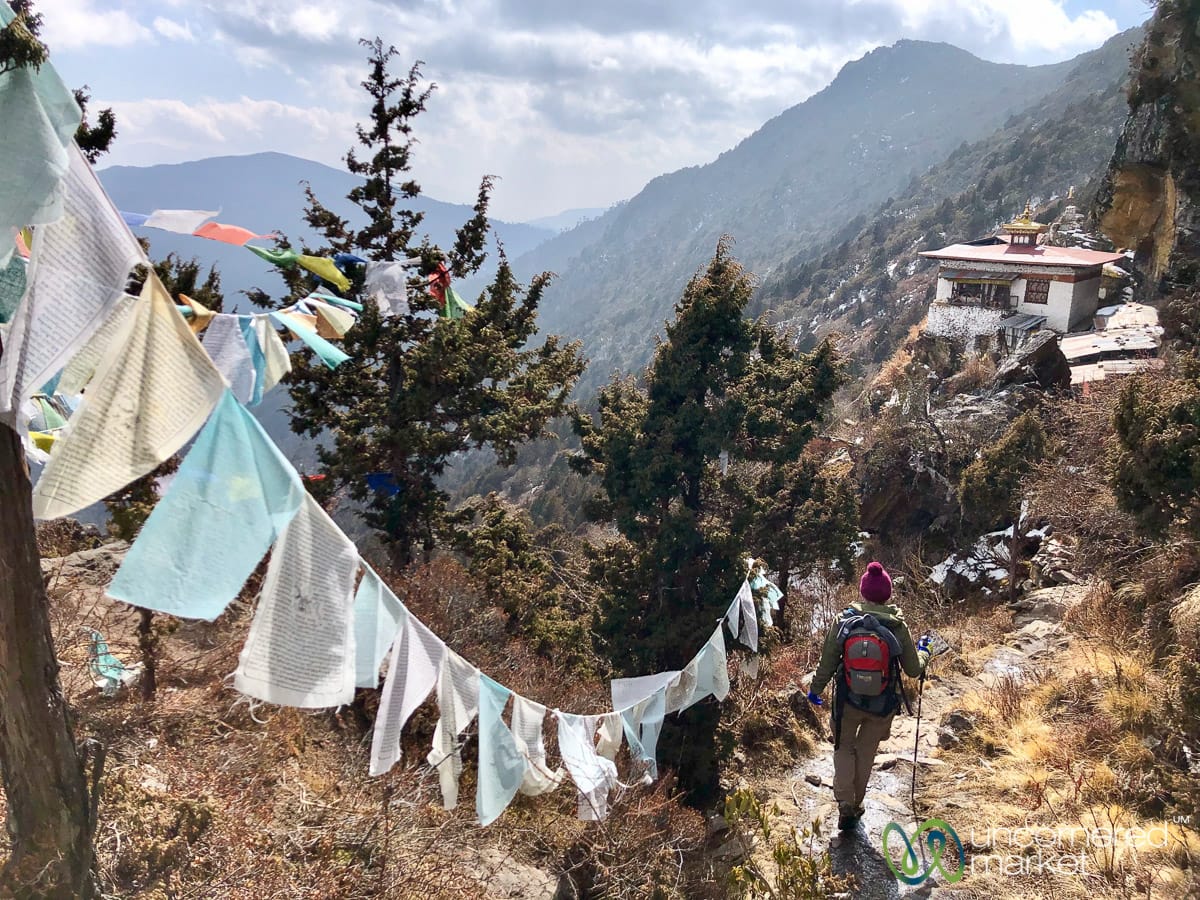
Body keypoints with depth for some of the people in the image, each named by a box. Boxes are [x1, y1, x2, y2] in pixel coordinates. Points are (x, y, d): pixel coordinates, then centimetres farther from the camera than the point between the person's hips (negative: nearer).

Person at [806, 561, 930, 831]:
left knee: (844, 748, 21)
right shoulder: (897, 626, -14)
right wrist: (923, 651, 17)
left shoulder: (843, 622, -14)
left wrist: (815, 689, 10)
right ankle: (856, 803, 33)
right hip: (883, 705, 1)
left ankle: (845, 804, 8)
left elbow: (827, 663, -7)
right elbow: (913, 669, -4)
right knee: (866, 753, 22)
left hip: (848, 701, 0)